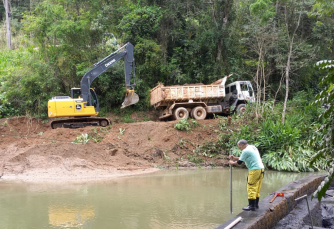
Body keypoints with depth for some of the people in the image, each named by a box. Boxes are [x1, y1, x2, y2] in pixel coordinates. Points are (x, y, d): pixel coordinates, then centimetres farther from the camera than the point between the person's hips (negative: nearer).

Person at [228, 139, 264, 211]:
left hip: (254, 170, -10)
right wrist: (235, 158, 22)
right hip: (261, 168, 10)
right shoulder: (253, 147, 18)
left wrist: (232, 163, 11)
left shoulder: (245, 151, -11)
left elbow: (239, 162, -6)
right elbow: (243, 158, 26)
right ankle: (256, 204, 21)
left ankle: (251, 206, -3)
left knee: (251, 188, -5)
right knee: (256, 188, 15)